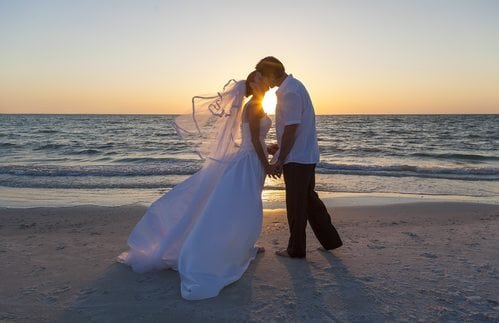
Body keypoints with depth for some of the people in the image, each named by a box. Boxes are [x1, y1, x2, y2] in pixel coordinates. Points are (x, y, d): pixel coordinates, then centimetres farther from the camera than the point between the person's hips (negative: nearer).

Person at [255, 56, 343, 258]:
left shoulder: (289, 93, -20)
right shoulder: (293, 85, 12)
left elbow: (291, 130, -22)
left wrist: (279, 161, -16)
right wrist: (279, 149, 20)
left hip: (296, 158, -10)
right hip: (307, 156, 10)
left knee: (296, 204, 3)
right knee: (309, 198, 19)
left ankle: (296, 249, 18)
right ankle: (330, 239, 29)